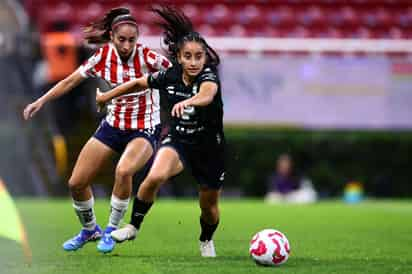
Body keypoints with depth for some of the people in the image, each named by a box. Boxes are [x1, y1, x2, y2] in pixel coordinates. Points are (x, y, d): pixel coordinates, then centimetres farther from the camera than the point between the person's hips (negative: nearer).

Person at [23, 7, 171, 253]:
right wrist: (41, 101, -1)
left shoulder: (148, 57, -18)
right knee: (77, 183, 1)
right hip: (113, 126, 5)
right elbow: (70, 81, 4)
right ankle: (89, 230, 31)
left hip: (145, 129, -5)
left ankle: (112, 230, -12)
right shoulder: (103, 56, -7)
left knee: (124, 170, -35)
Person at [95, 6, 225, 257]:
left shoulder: (209, 76, -23)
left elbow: (207, 95, -49)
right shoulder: (169, 77, -11)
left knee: (209, 207, 13)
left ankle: (206, 240, 48)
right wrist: (108, 95, 20)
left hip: (210, 148, -1)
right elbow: (139, 83, 10)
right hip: (178, 141, 1)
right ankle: (133, 227, -11)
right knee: (155, 176, -30)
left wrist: (188, 102, -70)